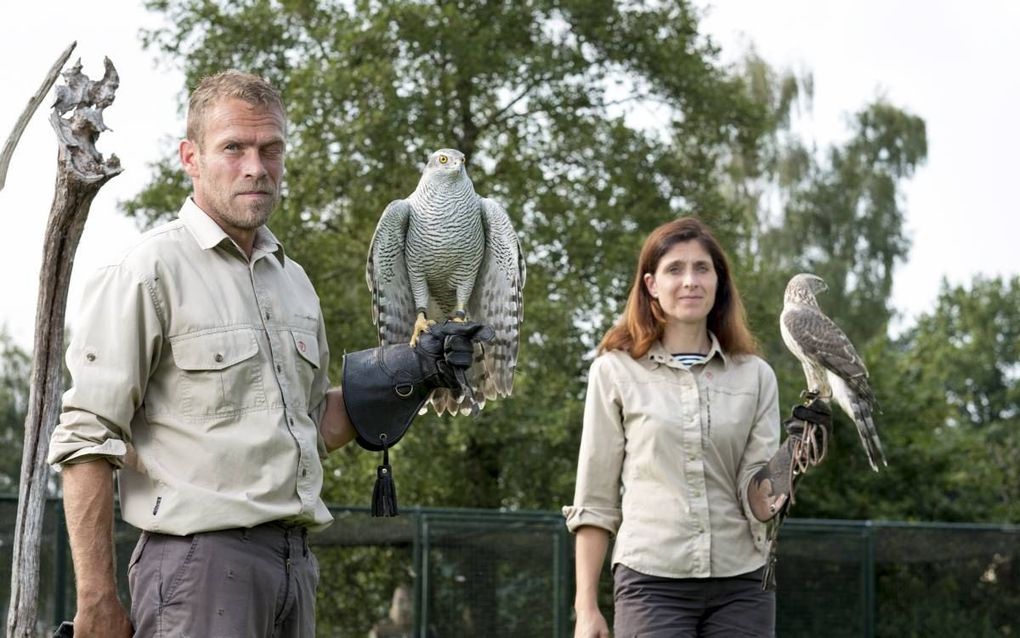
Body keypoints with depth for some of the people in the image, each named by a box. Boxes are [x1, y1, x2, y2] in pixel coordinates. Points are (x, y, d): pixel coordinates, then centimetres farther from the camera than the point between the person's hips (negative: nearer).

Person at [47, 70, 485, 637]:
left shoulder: (293, 281, 17)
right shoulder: (152, 271, -6)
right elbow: (87, 441, -10)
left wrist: (412, 374, 10)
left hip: (296, 563, 7)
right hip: (199, 562, -7)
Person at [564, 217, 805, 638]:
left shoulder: (755, 375, 9)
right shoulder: (615, 371, 3)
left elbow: (756, 483, 3)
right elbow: (595, 500, 4)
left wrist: (770, 495, -22)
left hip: (741, 585, 2)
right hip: (652, 582, -2)